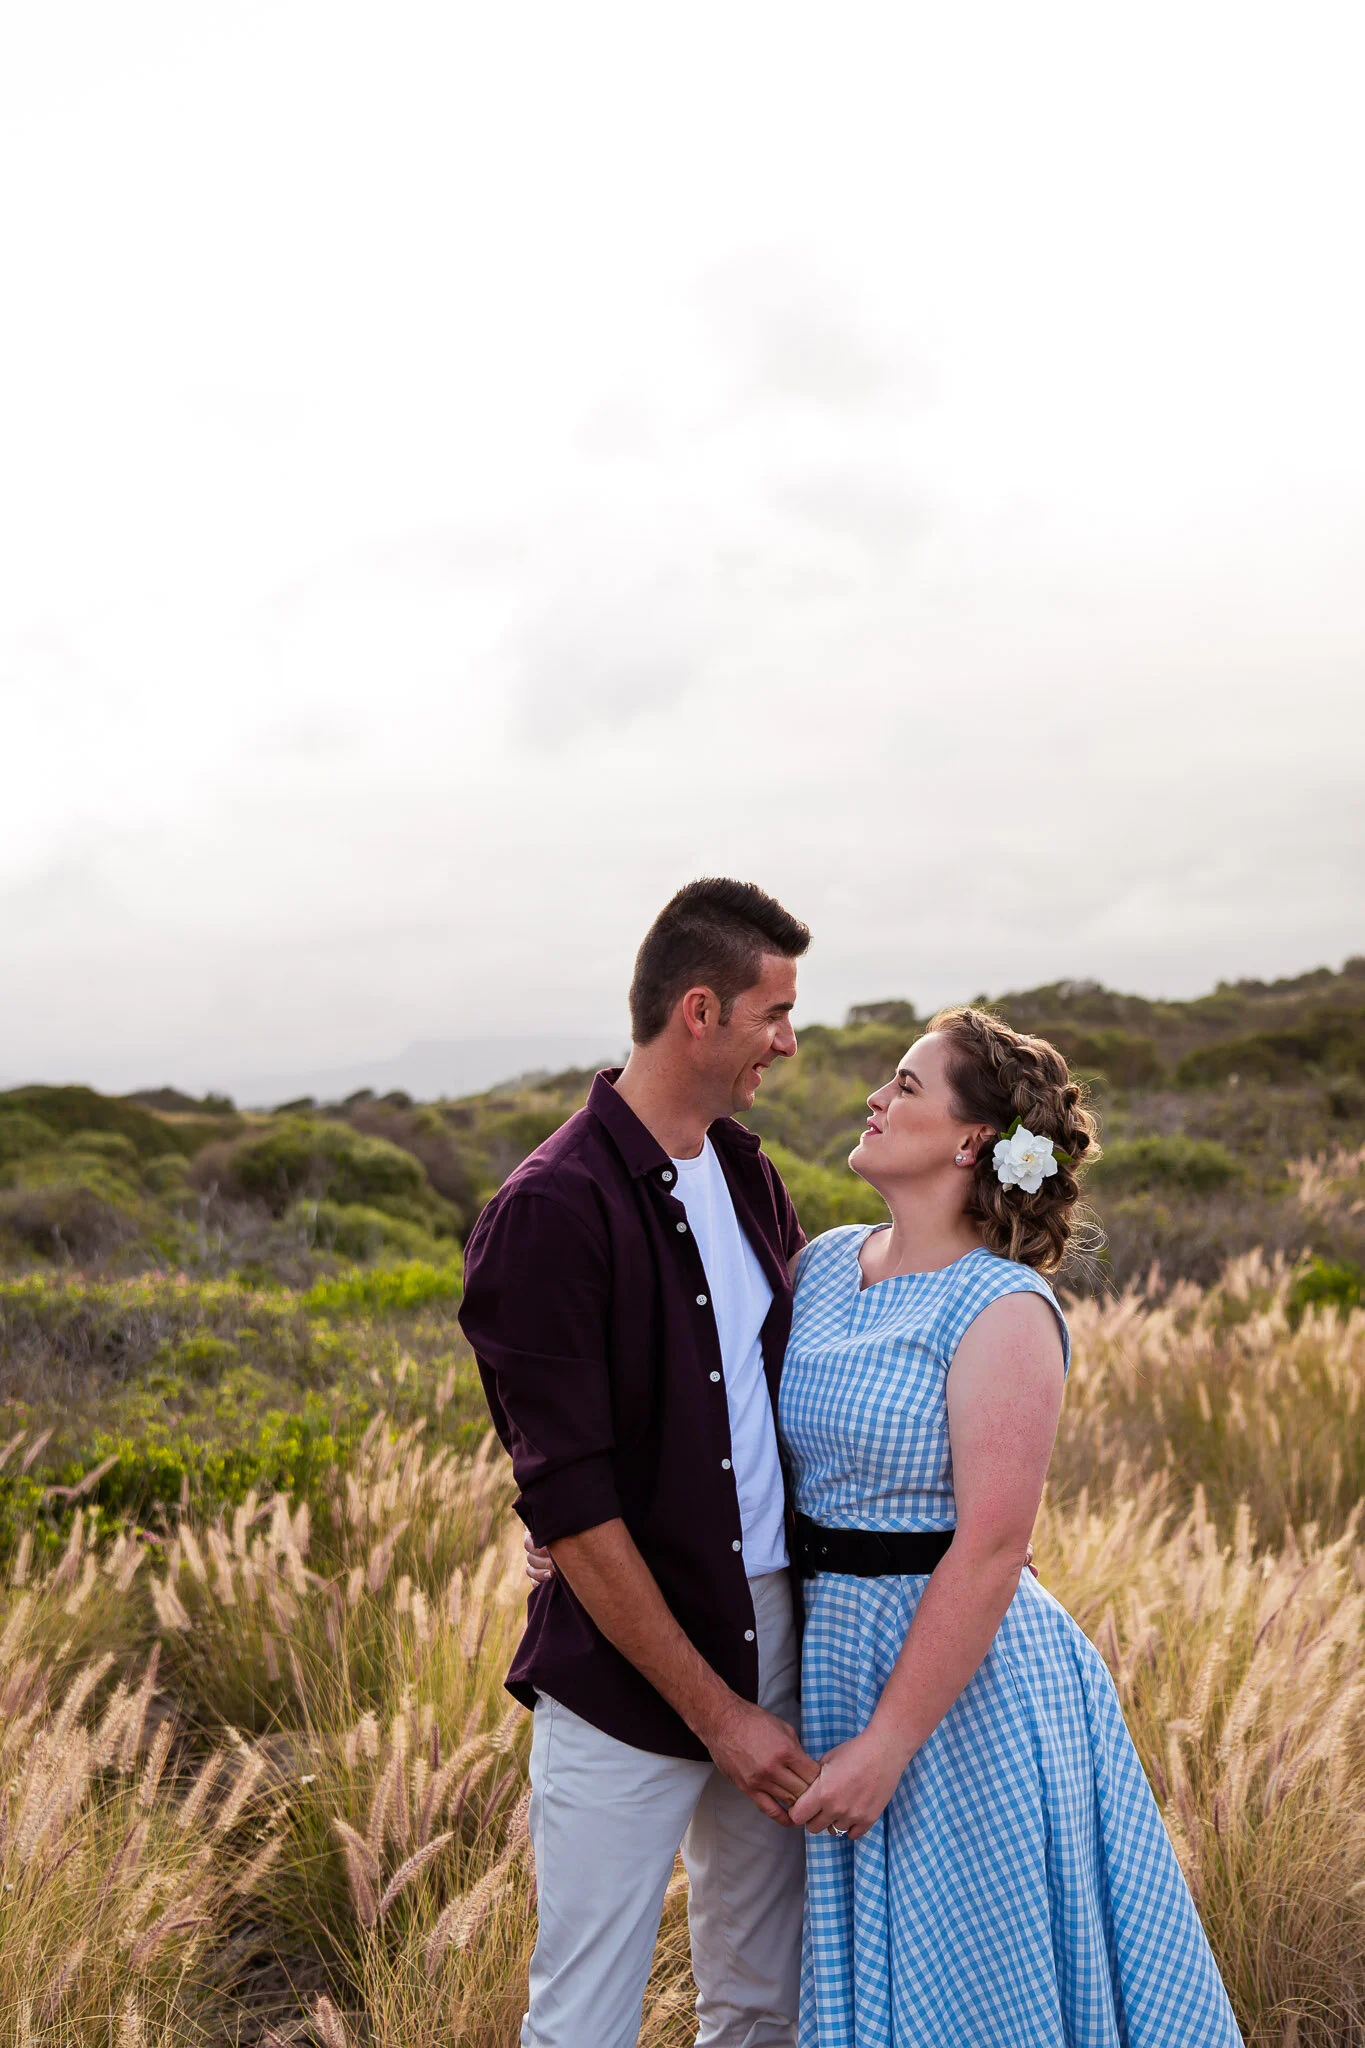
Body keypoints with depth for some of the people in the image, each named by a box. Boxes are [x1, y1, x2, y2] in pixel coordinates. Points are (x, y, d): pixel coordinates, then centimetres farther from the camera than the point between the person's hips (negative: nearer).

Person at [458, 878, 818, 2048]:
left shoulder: (748, 1175, 8)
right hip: (630, 1677, -7)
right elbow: (570, 1506, -17)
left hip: (774, 1635, 7)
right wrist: (714, 1710, -14)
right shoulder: (551, 1212, -16)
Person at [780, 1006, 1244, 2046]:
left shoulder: (1003, 1311, -17)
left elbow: (989, 1551, -21)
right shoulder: (825, 1263, 4)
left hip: (963, 1675, -6)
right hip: (829, 1649, 7)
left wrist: (888, 1745, -21)